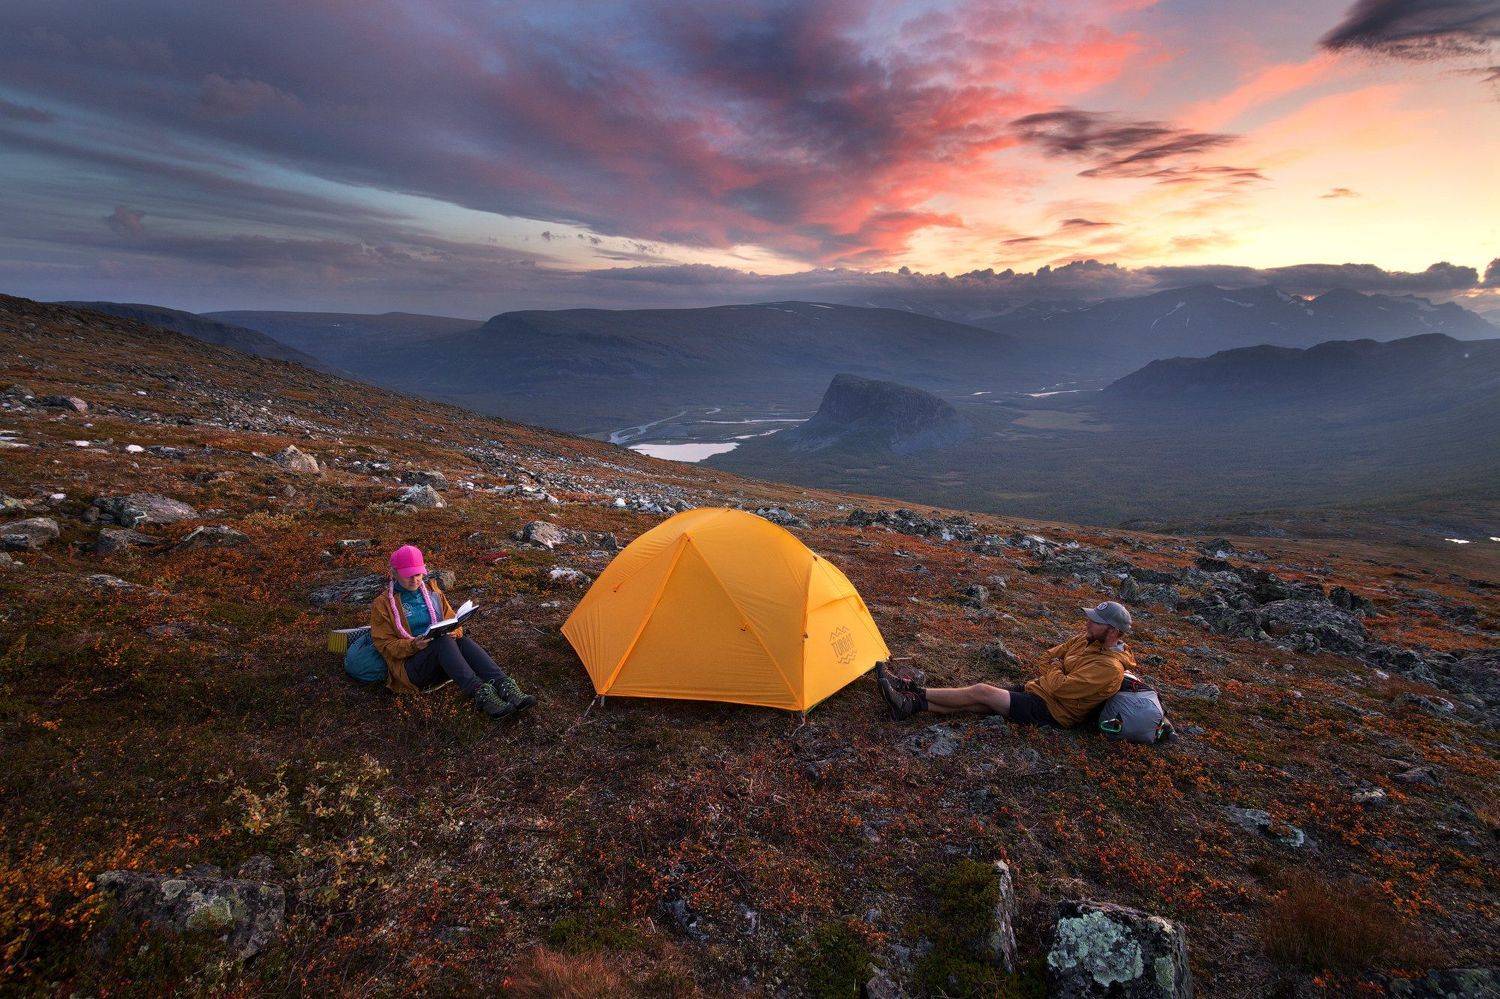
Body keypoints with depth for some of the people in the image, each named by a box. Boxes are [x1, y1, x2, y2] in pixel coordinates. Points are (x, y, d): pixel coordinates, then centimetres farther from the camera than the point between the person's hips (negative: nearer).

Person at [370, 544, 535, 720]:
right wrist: (413, 645, -20)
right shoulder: (383, 603, 4)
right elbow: (384, 644, -1)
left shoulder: (432, 590, 17)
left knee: (461, 639, -30)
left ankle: (505, 686, -49)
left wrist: (455, 631, -8)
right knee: (444, 641, -34)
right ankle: (480, 693, -52)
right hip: (412, 668, -4)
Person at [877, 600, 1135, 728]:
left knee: (980, 691, -16)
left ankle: (915, 691, -9)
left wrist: (1056, 668, -6)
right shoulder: (1086, 640, 7)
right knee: (977, 702, -8)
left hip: (1050, 711, -8)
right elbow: (1049, 656, 17)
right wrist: (1050, 677, 0)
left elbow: (1059, 688, -25)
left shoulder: (1109, 668, -22)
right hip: (1035, 690, 8)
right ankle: (913, 705, -14)